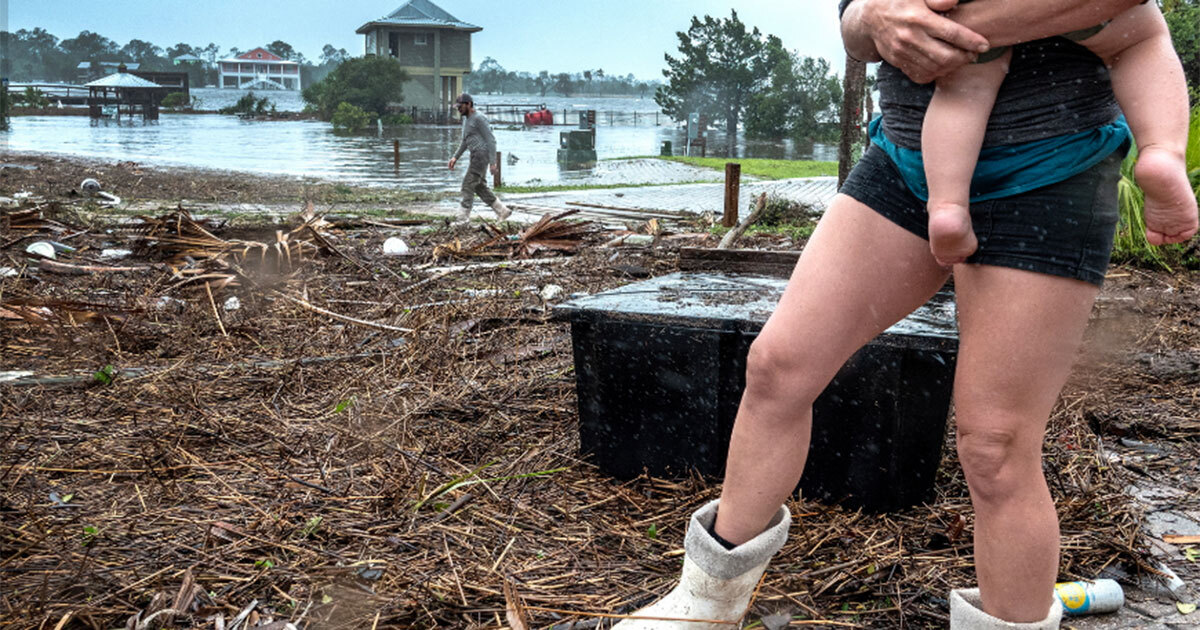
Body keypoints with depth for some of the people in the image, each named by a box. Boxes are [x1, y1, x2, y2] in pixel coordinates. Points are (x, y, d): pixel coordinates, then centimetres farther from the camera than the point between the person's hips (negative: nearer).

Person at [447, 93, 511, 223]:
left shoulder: (478, 118, -13)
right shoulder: (466, 119, 17)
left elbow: (491, 140, -16)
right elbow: (465, 141, 27)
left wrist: (493, 162, -20)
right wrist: (455, 157, 19)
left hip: (481, 155, -10)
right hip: (476, 156, 10)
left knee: (468, 184, -10)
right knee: (480, 187, 11)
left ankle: (463, 217, -9)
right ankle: (502, 211, 17)